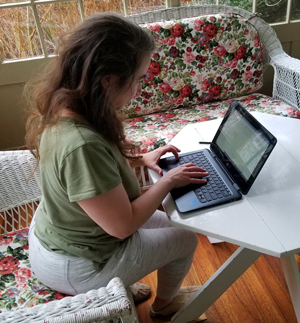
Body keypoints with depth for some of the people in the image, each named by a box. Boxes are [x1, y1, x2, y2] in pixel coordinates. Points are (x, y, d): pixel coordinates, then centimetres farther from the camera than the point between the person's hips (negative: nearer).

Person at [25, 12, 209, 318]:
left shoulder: (62, 111, -11)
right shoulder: (82, 145, -40)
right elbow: (122, 225, -28)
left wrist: (141, 158, -3)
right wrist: (168, 181, -16)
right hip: (74, 265, -7)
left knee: (164, 220, 24)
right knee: (185, 239, 10)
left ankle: (121, 286, 43)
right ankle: (164, 304, 40)